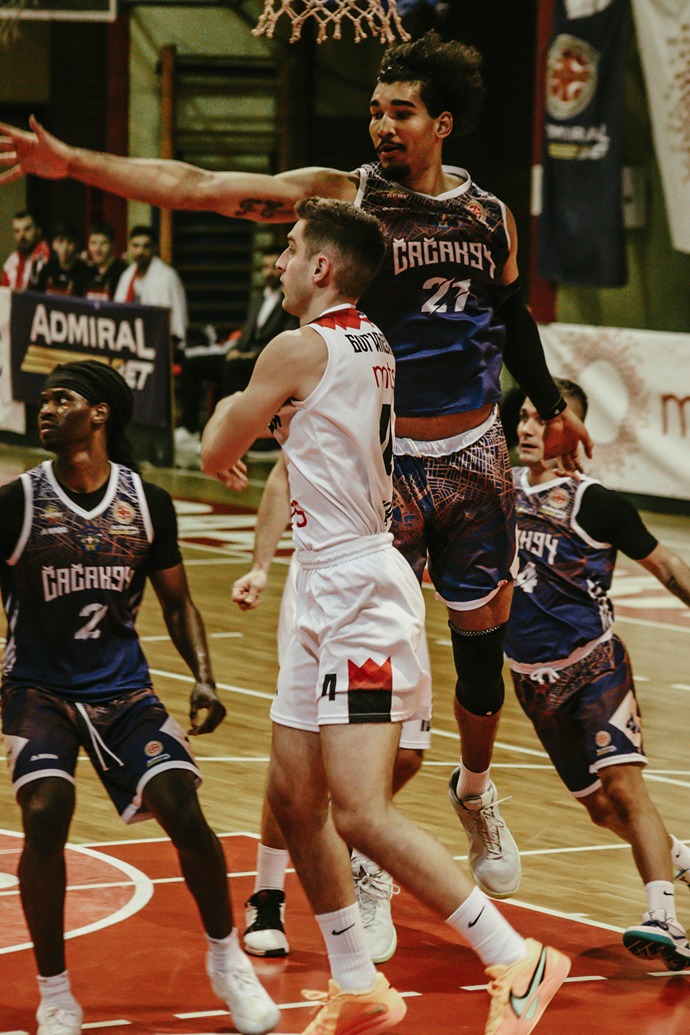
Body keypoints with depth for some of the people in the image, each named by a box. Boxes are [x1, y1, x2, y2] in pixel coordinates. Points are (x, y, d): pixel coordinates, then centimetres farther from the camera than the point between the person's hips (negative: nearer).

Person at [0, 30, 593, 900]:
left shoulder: (490, 217, 3)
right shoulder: (344, 197, -9)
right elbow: (199, 188, -17)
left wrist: (551, 406, 21)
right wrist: (71, 163, -24)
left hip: (475, 457, 3)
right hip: (384, 462, -3)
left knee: (484, 643, 10)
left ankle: (475, 794, 36)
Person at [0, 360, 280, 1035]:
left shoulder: (148, 503, -1)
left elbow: (177, 605, 10)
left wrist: (204, 679, -5)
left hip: (124, 689, 2)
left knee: (184, 811, -13)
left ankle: (227, 961, 13)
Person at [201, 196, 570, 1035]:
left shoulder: (300, 349, -13)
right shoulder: (372, 345, 13)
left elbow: (216, 456, -1)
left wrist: (224, 413, 19)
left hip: (359, 594, -10)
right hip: (329, 596, 10)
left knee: (361, 815, -16)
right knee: (294, 801, 13)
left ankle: (517, 962, -13)